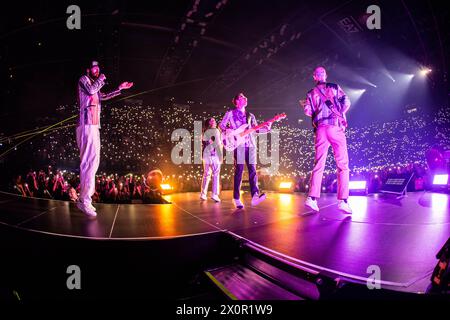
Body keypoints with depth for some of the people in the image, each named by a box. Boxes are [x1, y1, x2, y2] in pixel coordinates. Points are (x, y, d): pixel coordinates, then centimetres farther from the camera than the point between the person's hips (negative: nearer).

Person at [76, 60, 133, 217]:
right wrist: (101, 79, 0)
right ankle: (85, 200, -20)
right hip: (87, 126, -9)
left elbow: (103, 96, 41)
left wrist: (120, 88, 42)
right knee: (91, 161, -18)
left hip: (93, 126, 10)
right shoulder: (83, 80, 3)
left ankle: (84, 198, 7)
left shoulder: (94, 84, 27)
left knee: (91, 161, 5)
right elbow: (91, 90, -16)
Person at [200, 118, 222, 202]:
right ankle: (214, 194, -9)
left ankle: (203, 194, 12)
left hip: (206, 155, 5)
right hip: (214, 155, -5)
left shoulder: (204, 133, 13)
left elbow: (203, 144, 11)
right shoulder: (216, 131, -2)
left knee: (206, 175, 12)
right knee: (216, 175, -2)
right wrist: (220, 155, -8)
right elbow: (218, 144, -9)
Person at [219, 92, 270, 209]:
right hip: (239, 144, -4)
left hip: (251, 145, 4)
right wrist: (227, 129, -14)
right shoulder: (230, 114, 10)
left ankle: (255, 196, -13)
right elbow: (221, 125, 6)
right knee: (239, 171, -5)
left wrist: (266, 129, -6)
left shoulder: (250, 115, 20)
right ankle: (237, 199, 1)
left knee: (252, 170, -7)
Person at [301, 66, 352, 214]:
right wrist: (339, 115, 15)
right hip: (336, 127, -2)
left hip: (320, 129, 2)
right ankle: (343, 200, -8)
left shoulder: (311, 93, 14)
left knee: (318, 165, 6)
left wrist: (304, 105, 21)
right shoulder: (334, 87, 10)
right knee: (343, 165, -1)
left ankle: (312, 198, -1)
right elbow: (346, 102, -2)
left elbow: (308, 112, 0)